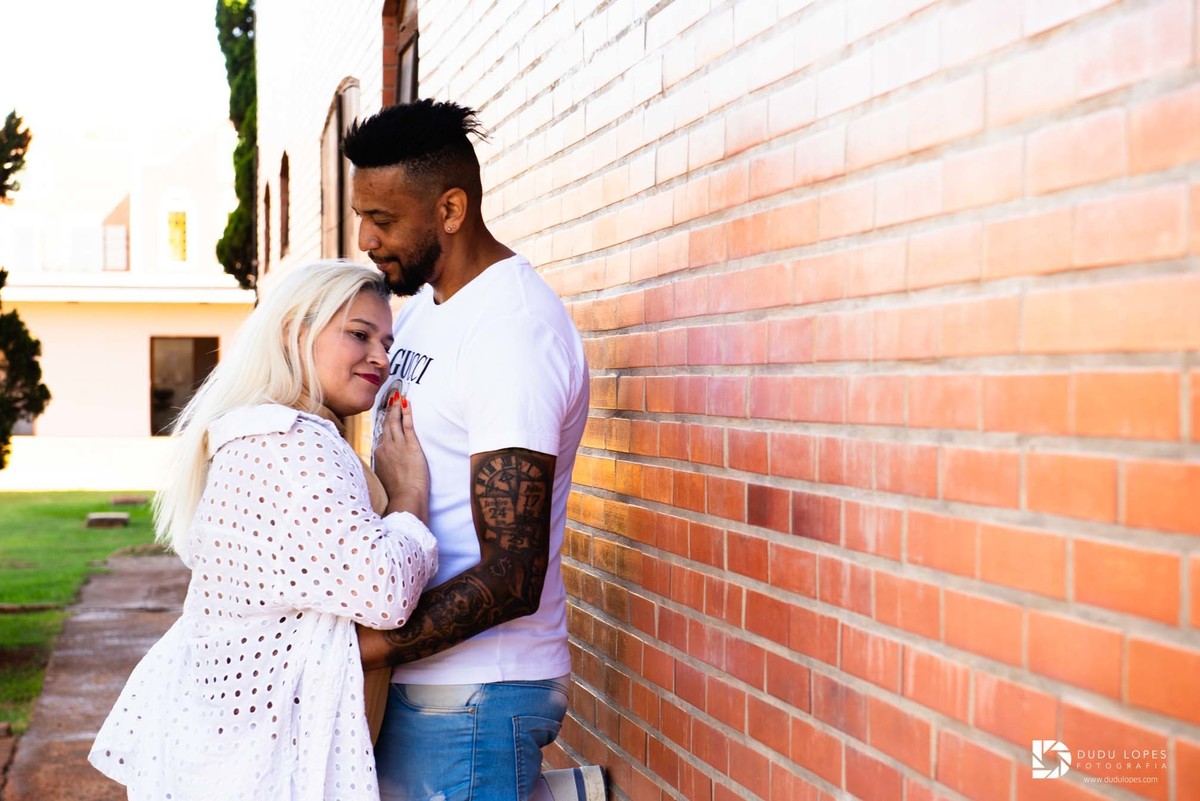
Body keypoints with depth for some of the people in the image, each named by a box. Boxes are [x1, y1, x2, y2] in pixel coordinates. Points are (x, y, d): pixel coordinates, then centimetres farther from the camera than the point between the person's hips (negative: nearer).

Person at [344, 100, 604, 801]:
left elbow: (512, 580, -24)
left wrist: (360, 651, -23)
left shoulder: (514, 331, -20)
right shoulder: (421, 304, 10)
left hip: (473, 693, -9)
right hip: (413, 669, 9)